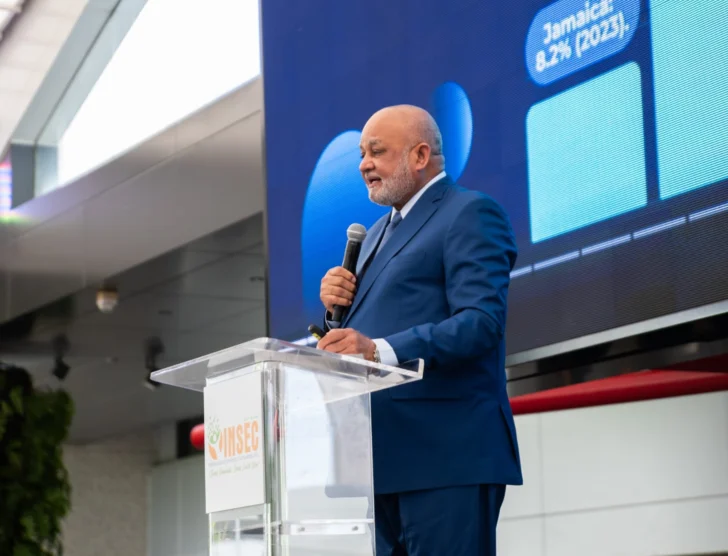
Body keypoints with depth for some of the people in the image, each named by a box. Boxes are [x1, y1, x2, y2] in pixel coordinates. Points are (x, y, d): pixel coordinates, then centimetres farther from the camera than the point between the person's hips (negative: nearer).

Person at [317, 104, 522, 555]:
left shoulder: (471, 214, -5)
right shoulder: (380, 232, 24)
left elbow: (482, 323, -18)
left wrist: (380, 349, -29)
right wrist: (338, 308, 3)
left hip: (446, 455, -9)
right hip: (387, 457, 9)